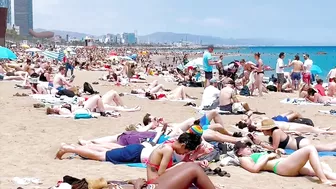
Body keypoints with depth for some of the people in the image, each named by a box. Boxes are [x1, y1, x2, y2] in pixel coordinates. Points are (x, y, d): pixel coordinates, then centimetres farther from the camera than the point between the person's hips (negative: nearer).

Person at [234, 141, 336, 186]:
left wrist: (278, 156, 13)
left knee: (319, 169, -7)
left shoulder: (257, 155, 35)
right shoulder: (243, 159, 10)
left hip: (288, 163, 9)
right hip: (281, 166, -9)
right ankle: (324, 180, -31)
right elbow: (255, 168, -10)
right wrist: (268, 156, -2)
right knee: (310, 149, -20)